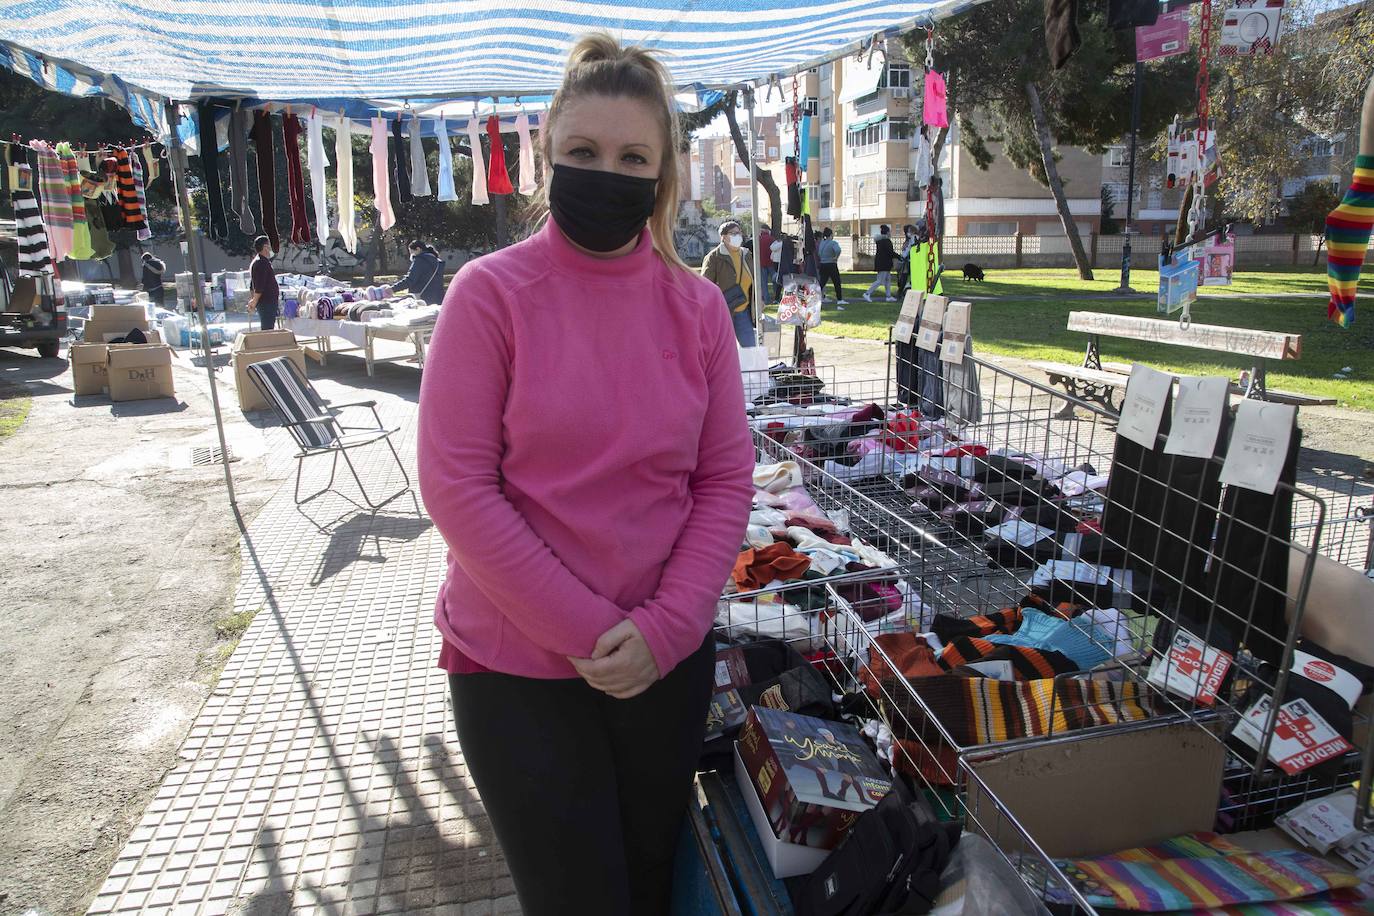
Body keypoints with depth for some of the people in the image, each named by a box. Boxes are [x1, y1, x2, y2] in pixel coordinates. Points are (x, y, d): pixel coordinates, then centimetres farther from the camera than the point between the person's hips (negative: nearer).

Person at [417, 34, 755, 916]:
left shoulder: (697, 305, -2)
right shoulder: (491, 292, -11)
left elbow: (727, 480, 0)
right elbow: (456, 486, -14)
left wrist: (662, 628, -11)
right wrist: (587, 631, -15)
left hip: (666, 661, 3)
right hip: (518, 667, -3)